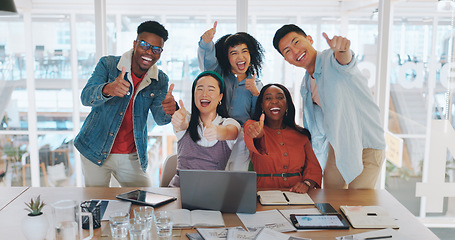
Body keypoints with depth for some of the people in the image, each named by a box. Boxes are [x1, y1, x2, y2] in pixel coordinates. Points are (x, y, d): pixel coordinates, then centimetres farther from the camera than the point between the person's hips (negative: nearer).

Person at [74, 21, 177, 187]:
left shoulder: (160, 80, -1)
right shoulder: (108, 64, -9)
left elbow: (159, 118, -9)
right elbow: (86, 97, -20)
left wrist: (168, 109, -34)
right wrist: (107, 90, -44)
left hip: (131, 157, 2)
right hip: (95, 150, -2)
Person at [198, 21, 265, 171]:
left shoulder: (256, 84, 17)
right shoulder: (219, 75, 14)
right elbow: (207, 59, -7)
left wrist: (256, 93, -4)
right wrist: (207, 41, -28)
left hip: (241, 140, 1)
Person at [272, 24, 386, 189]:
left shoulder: (331, 59, -14)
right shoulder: (306, 86, 8)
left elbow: (344, 63, -42)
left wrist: (342, 50, -66)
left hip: (366, 146, -7)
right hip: (336, 147, 7)